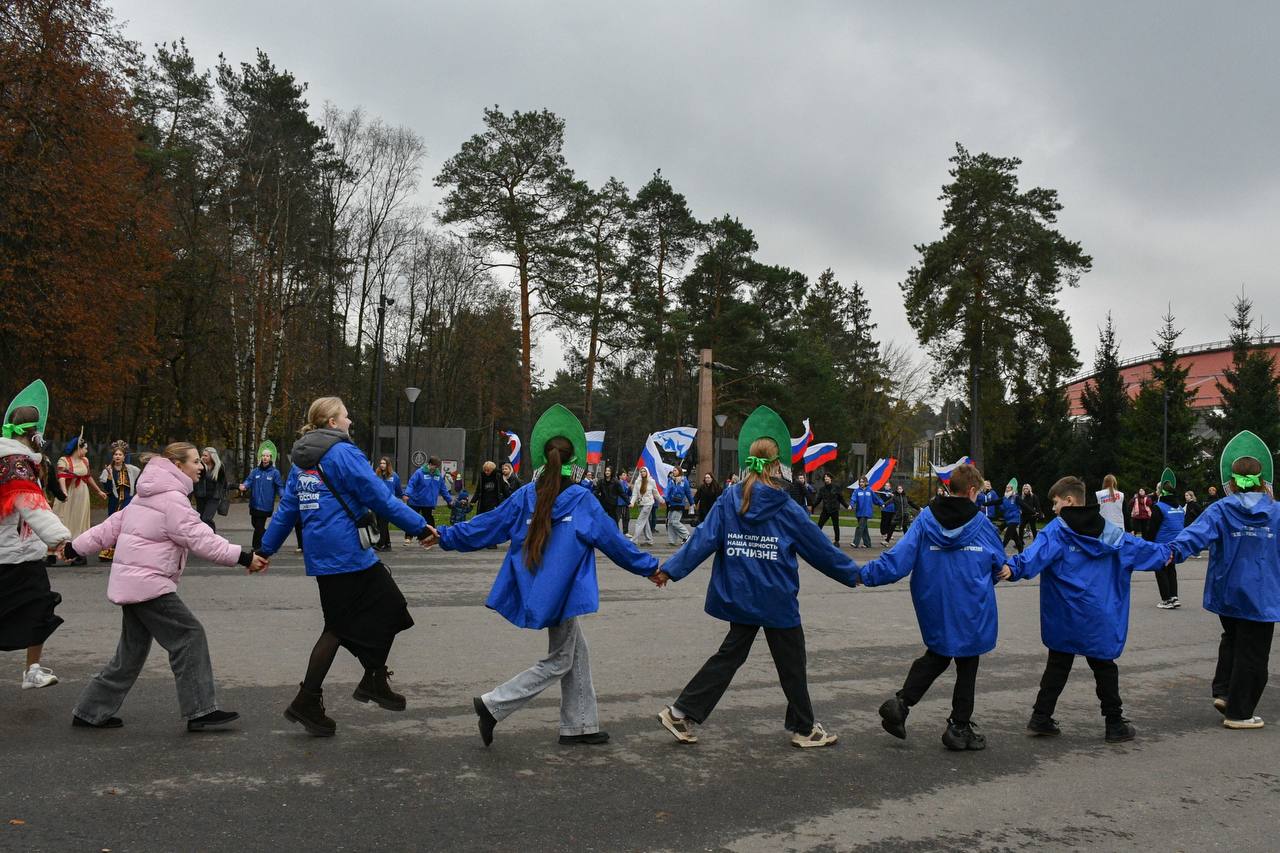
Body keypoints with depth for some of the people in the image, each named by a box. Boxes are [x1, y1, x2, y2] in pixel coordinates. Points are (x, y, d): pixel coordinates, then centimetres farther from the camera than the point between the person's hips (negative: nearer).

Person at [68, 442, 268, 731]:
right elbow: (202, 540, -20)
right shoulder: (172, 499, -14)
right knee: (189, 636, -10)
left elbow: (112, 526, 20)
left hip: (130, 583, 11)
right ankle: (200, 711, -9)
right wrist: (244, 557, -21)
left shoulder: (147, 497, 17)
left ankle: (91, 712, 25)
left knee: (133, 650, 17)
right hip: (148, 583, -10)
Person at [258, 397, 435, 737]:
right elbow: (381, 499, -14)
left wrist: (265, 549, 22)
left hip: (321, 555, 9)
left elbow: (286, 510, 15)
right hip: (348, 553, -9)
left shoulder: (302, 461, 14)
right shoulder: (344, 453, -11)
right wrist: (419, 526, -10)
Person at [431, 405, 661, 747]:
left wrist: (446, 536, 16)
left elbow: (487, 525, 3)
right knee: (559, 661, 8)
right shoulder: (582, 501, -12)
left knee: (577, 653, 17)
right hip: (562, 592, -6)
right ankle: (494, 705, 2)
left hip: (538, 591, 6)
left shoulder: (525, 497, -1)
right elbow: (612, 540, -5)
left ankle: (579, 725, 23)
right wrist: (649, 566, 7)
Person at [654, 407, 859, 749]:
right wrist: (853, 573, 10)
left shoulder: (728, 500, -3)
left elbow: (702, 539, -8)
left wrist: (670, 569, -5)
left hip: (739, 598, 4)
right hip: (777, 601, -4)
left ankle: (682, 713, 11)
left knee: (730, 655, 15)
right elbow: (820, 549, -3)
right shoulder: (788, 509, -12)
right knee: (792, 664, 13)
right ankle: (804, 728, 27)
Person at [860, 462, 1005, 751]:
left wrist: (865, 574, -9)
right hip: (971, 611, -2)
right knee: (966, 666, 13)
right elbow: (1000, 565, 4)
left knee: (936, 656, 21)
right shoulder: (981, 523, -9)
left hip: (935, 609, 3)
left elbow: (899, 556, -14)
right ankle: (959, 727, 18)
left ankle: (900, 702, 4)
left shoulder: (926, 520, -7)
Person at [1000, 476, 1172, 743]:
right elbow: (1138, 547, 19)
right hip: (1099, 616, 2)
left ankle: (1041, 718, 11)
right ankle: (1115, 724, 16)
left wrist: (1013, 568, -39)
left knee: (1057, 665, 10)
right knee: (1104, 666, 13)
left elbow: (1036, 553, -27)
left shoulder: (1057, 530, -8)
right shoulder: (1109, 531, 5)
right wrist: (1165, 553, 37)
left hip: (1064, 616, -1)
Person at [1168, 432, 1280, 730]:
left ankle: (1223, 691, 17)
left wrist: (1175, 550, -38)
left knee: (1231, 640, 26)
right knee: (1252, 652, 8)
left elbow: (1198, 532, -27)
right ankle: (1238, 712, 13)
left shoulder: (1220, 509, -9)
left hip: (1227, 592, 1)